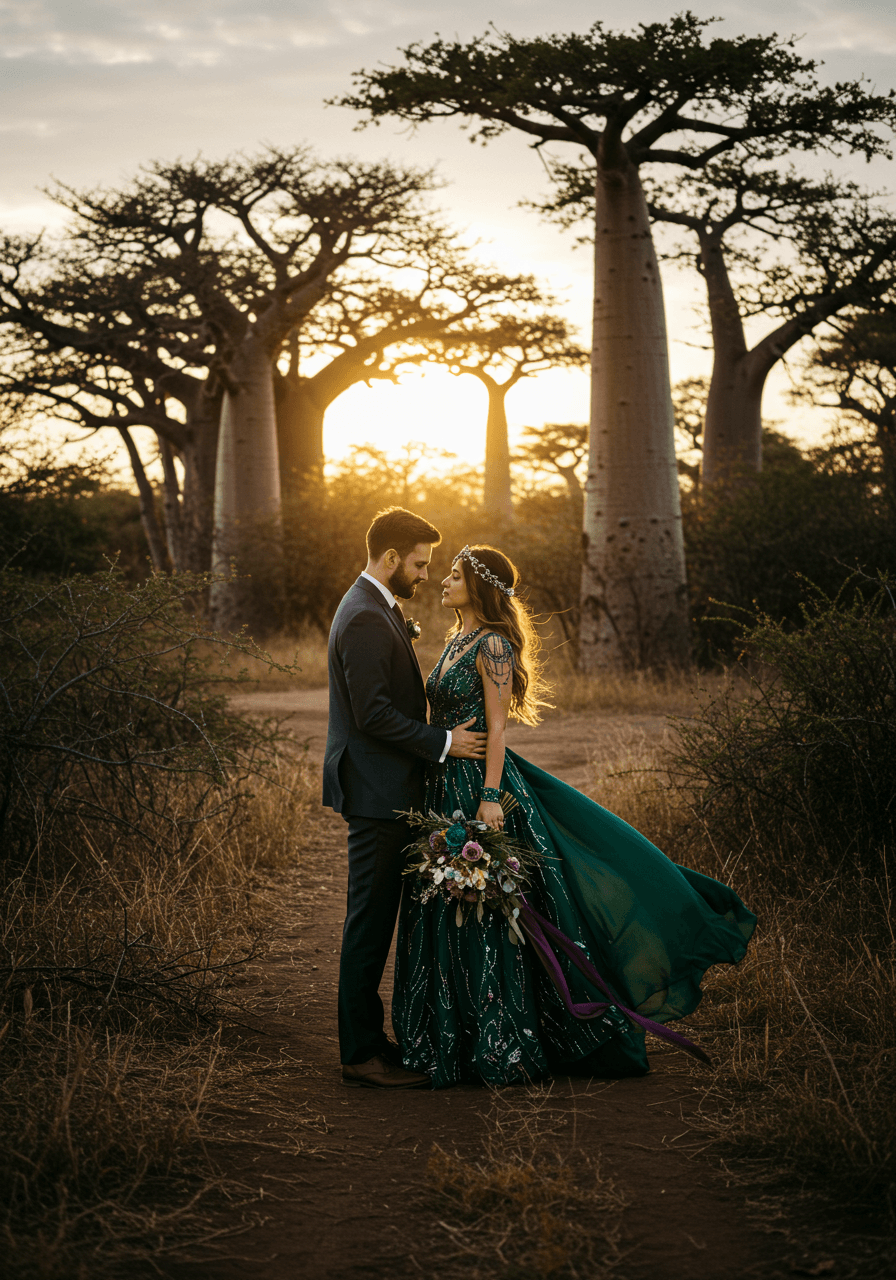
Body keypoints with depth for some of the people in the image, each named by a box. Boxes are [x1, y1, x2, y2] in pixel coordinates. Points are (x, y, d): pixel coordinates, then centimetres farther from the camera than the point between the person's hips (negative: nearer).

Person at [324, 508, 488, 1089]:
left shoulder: (378, 608, 16)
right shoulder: (365, 619, -18)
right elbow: (372, 714, -23)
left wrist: (443, 737, 16)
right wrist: (443, 742, -16)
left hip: (387, 791, 11)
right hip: (376, 792, -11)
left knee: (375, 920, 13)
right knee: (370, 921, -5)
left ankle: (368, 1040, 20)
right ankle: (362, 1053, 1)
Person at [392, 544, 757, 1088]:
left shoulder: (492, 645, -12)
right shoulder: (458, 641, 14)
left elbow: (496, 726, -16)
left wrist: (490, 797, -22)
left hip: (480, 783, -9)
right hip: (447, 785, 9)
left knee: (484, 915, -4)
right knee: (450, 915, 12)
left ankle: (503, 1048, 5)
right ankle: (458, 1043, 22)